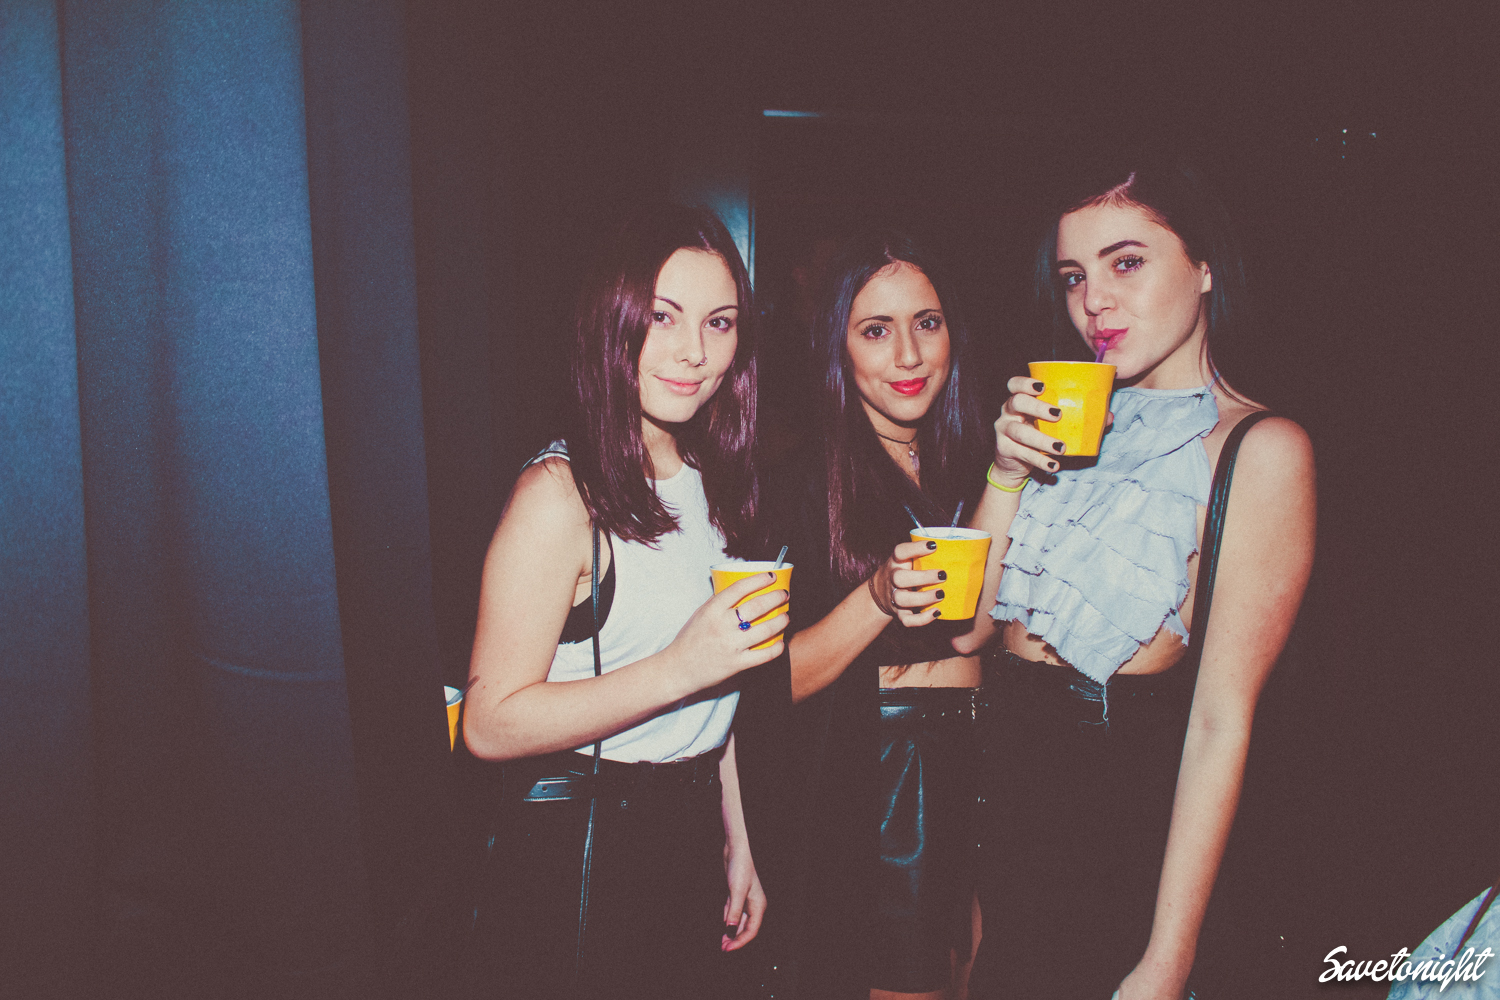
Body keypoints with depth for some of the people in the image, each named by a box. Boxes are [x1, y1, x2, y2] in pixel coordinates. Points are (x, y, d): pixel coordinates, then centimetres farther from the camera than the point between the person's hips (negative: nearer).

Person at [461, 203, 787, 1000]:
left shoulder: (709, 483, 6)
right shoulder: (561, 492, -18)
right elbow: (492, 724, -22)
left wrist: (737, 843, 15)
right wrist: (679, 668, -28)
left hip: (688, 843, 7)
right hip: (576, 866, -7)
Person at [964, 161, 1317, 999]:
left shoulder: (1261, 449, -11)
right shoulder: (1067, 422, 7)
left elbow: (1223, 720, -16)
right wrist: (1008, 472, -12)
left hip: (1123, 795, -5)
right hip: (1000, 768, 5)